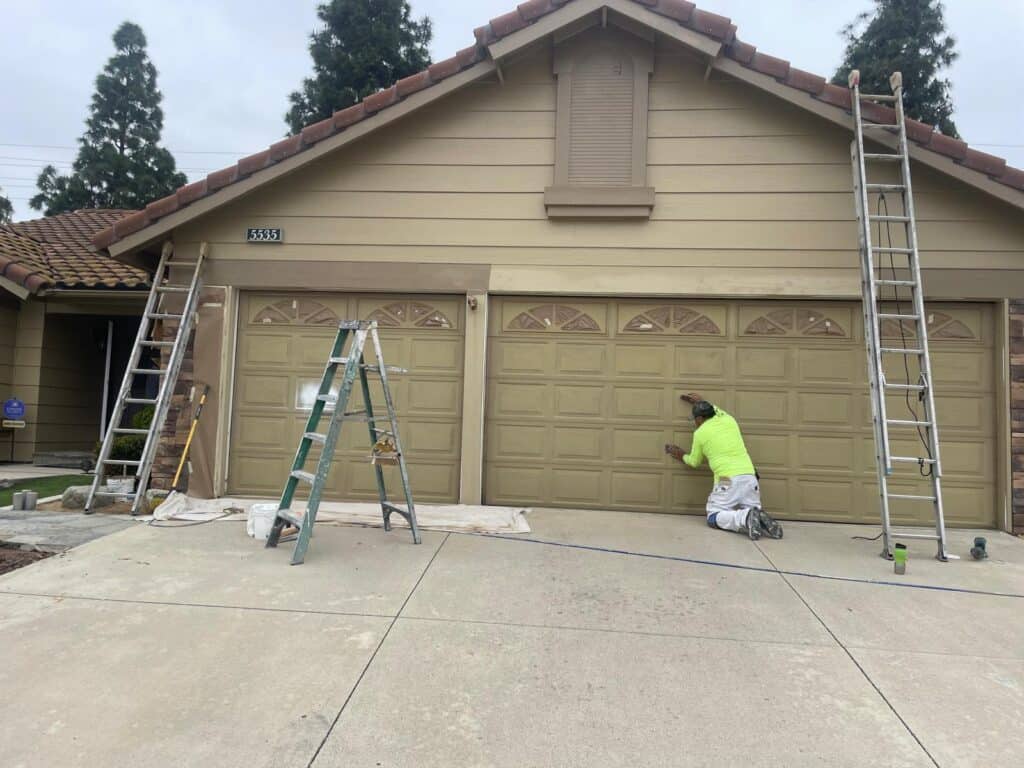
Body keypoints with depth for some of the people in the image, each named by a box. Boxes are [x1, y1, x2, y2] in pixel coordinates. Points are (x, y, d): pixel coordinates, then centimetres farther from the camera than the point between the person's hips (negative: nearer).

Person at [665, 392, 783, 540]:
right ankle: (760, 519, -18)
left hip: (728, 480, -5)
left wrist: (682, 456, 39)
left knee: (713, 518, 3)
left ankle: (745, 518, -24)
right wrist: (701, 402, 56)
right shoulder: (729, 421, 17)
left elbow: (694, 462, 20)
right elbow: (718, 412, 45)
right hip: (750, 477, 5)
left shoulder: (700, 433, 6)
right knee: (753, 511, 19)